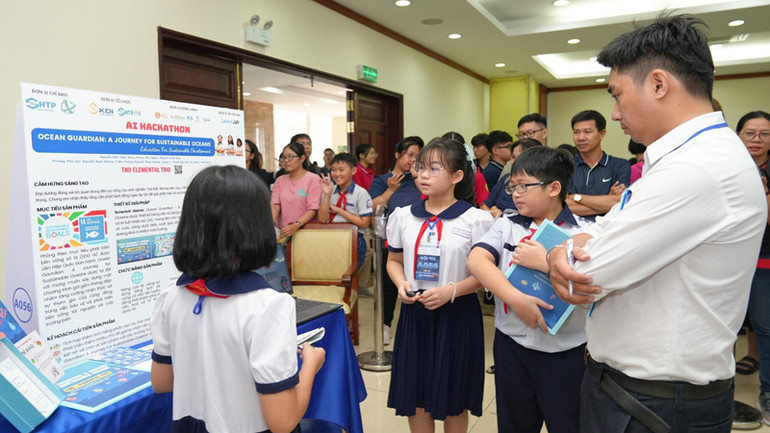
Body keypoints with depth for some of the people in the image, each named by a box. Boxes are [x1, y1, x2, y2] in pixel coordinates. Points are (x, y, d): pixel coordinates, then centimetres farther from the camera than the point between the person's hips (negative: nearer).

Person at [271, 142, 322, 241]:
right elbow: (275, 206, 4)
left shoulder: (313, 179, 1)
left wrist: (296, 225, -22)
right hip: (282, 232, 3)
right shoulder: (279, 181, 16)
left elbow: (312, 210, -7)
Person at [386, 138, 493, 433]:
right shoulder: (403, 216, 2)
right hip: (414, 312, 3)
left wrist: (450, 291, -21)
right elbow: (394, 261, 11)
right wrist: (401, 284, -9)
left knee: (454, 397, 12)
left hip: (458, 314, -3)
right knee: (415, 394, 13)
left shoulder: (477, 220, -10)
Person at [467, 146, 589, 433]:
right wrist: (516, 298, -26)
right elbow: (476, 260, -15)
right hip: (511, 344, 3)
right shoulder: (506, 226, 2)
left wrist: (546, 262, -24)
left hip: (564, 352, -3)